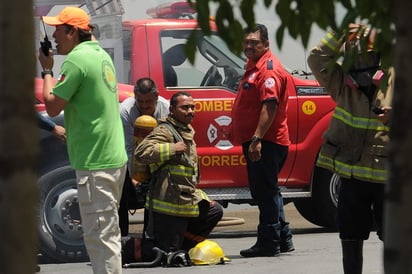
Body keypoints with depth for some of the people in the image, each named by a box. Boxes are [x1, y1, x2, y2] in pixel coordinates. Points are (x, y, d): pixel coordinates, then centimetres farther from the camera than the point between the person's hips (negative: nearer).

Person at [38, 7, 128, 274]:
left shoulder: (77, 59, -15)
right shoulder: (101, 55, 16)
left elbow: (52, 106, -13)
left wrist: (47, 70, -1)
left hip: (95, 163, -10)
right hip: (114, 158, 10)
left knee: (99, 236, -9)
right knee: (108, 234, 18)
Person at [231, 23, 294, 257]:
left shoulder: (269, 69, -15)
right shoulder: (254, 66, 19)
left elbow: (270, 106, -25)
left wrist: (257, 138, -29)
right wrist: (235, 129, 29)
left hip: (266, 142, -11)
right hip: (256, 142, 11)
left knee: (265, 192, -7)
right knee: (267, 192, 15)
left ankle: (268, 242, -4)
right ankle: (283, 239, 22)